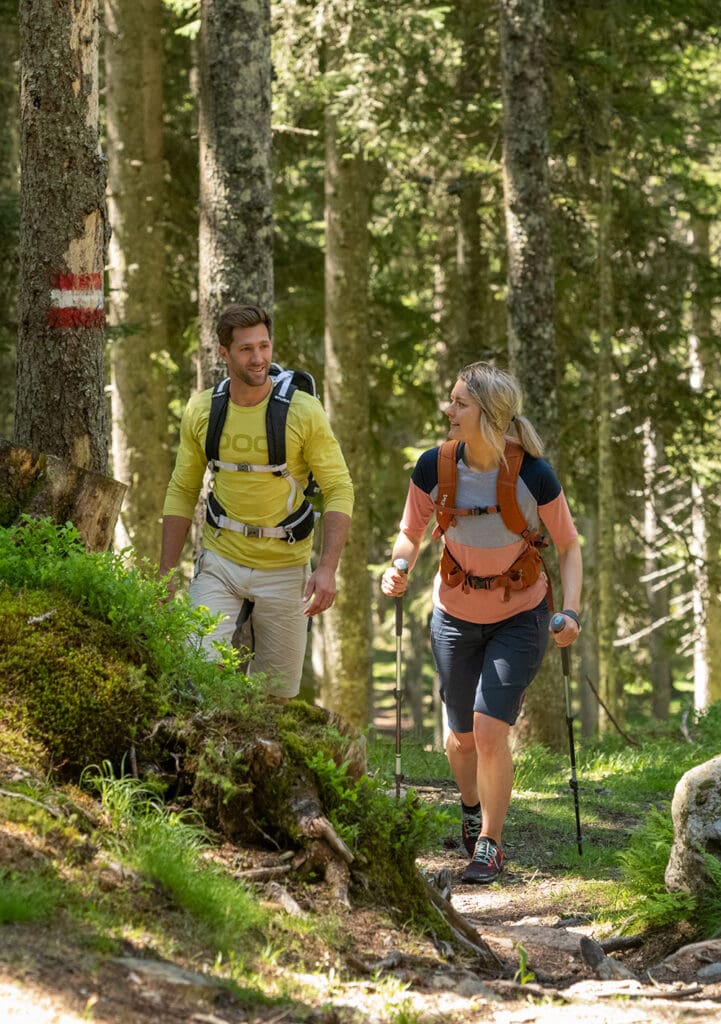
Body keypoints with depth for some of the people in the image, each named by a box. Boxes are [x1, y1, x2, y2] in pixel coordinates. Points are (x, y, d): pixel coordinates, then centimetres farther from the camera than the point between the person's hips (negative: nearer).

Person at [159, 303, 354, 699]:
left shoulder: (304, 411, -10)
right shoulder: (201, 411, -2)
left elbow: (339, 490, -9)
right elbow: (182, 492, 7)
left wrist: (327, 568, -21)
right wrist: (166, 574, 4)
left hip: (284, 568, -1)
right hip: (220, 562, 1)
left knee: (277, 693, 5)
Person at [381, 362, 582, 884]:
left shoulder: (533, 475, -21)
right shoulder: (435, 468, -14)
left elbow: (569, 546, -7)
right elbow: (411, 534, 1)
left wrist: (571, 612, -19)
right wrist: (400, 567, -20)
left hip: (519, 618, -3)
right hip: (457, 617, 3)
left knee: (490, 732, -14)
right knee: (462, 736, 15)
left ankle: (490, 845, 7)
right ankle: (471, 809, 48)